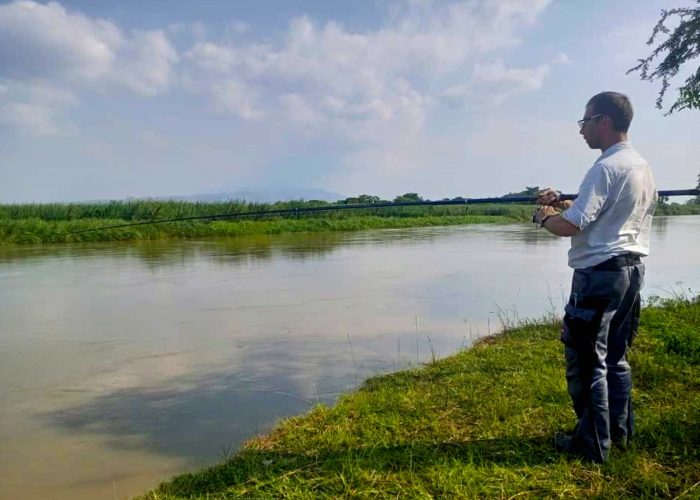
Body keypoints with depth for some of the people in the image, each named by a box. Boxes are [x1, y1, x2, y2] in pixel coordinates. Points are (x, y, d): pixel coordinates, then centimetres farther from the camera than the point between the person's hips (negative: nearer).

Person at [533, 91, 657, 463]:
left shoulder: (605, 168, -17)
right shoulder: (642, 167, 12)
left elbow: (571, 226, -22)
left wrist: (544, 217, -3)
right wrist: (562, 204, 16)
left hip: (600, 273, -10)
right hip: (632, 269, 10)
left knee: (586, 360, 1)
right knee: (615, 355, 18)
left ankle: (593, 444, 11)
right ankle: (620, 431, 30)